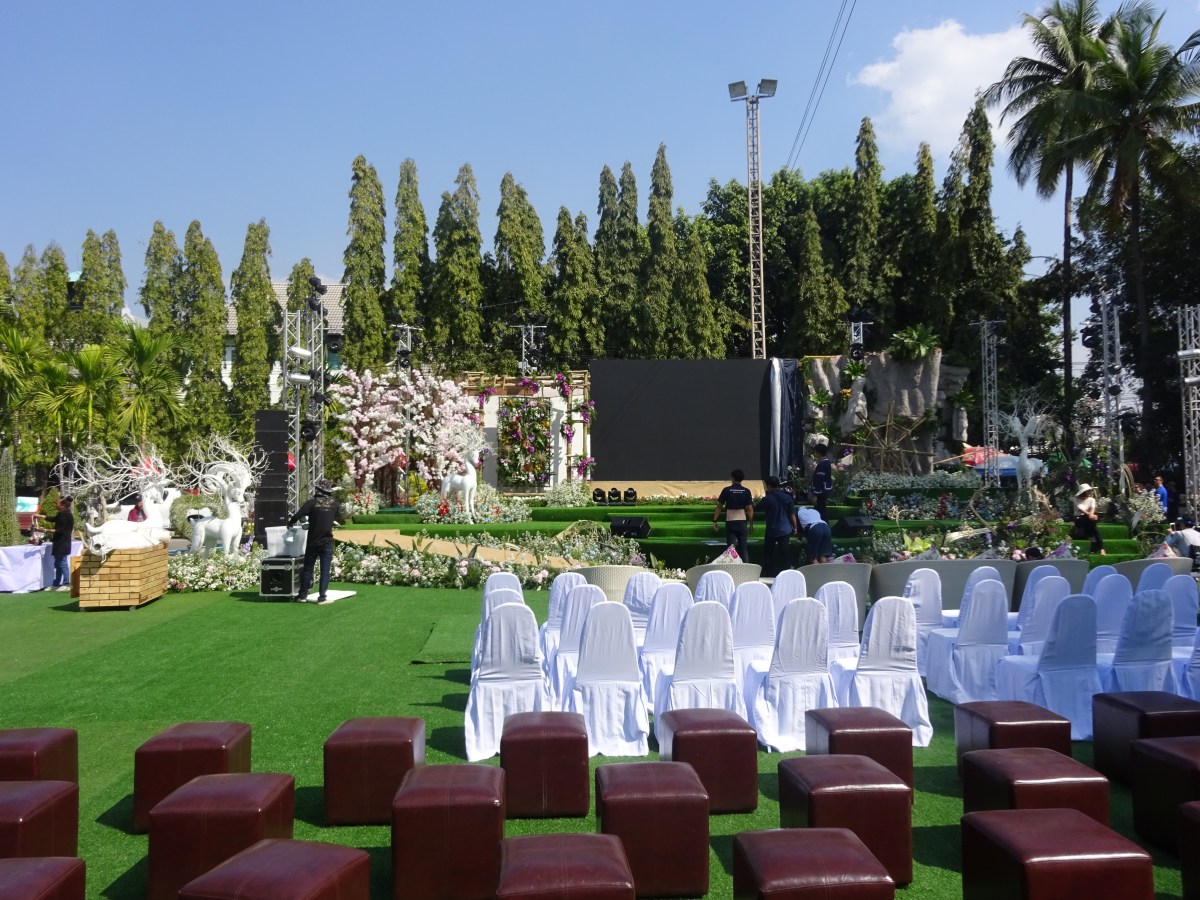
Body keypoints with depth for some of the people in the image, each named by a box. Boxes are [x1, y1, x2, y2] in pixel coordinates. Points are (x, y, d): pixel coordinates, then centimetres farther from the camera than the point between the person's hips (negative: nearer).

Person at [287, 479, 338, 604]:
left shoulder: (312, 502, -8)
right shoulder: (333, 503, 1)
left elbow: (298, 515, -15)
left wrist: (290, 523, 3)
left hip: (313, 542, -1)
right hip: (327, 542, 1)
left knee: (307, 569, 10)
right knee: (325, 570, 3)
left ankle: (302, 596, 16)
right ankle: (322, 597, 0)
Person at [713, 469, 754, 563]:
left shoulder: (726, 490, -4)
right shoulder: (746, 491, -1)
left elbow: (719, 507, -1)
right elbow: (750, 509, -4)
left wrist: (714, 521, 4)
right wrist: (751, 524, 4)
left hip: (730, 522, -1)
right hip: (742, 522, 1)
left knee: (731, 547, 3)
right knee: (743, 548, 10)